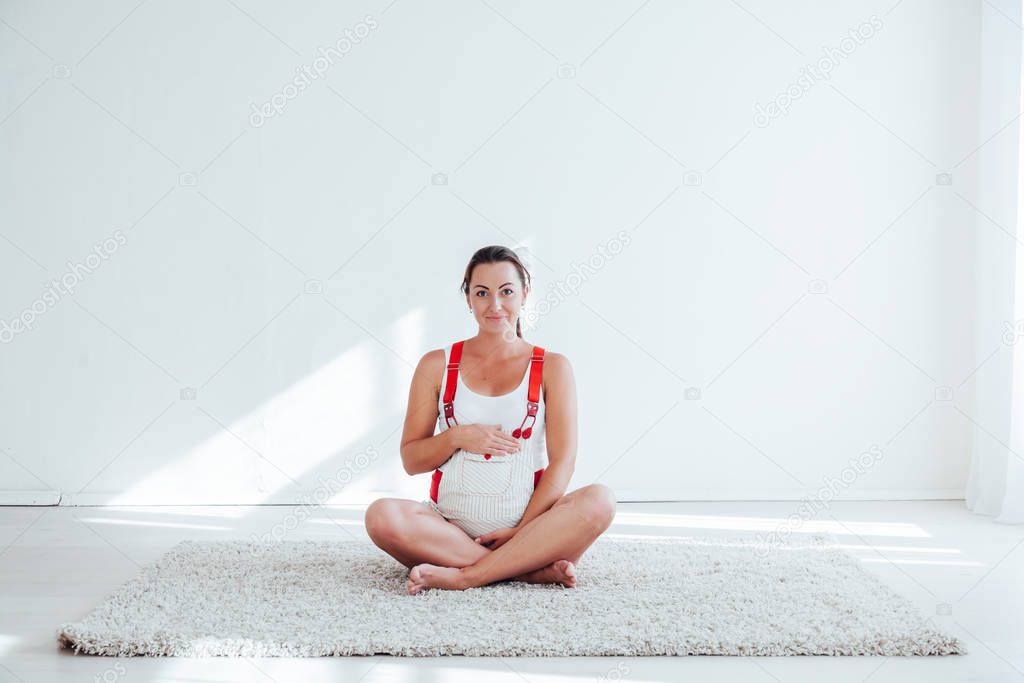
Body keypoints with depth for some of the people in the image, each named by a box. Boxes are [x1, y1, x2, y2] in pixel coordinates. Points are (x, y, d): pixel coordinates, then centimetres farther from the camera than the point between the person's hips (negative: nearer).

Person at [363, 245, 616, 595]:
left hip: (528, 524, 0)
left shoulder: (552, 367, 6)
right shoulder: (437, 365, 9)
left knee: (599, 500, -29)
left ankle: (463, 576, -28)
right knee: (381, 515, -30)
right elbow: (410, 459, 10)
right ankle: (532, 568, -25)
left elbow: (562, 461, -2)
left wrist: (522, 530, -13)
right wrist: (456, 437, -10)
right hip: (450, 525, 1)